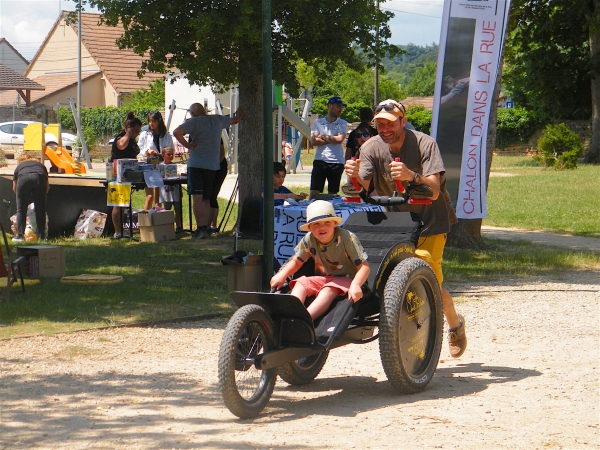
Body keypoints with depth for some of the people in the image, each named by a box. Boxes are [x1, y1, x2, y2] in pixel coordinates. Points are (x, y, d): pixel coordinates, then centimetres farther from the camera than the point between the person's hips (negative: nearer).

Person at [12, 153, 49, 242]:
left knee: (21, 209, 8)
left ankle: (20, 235, 4)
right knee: (40, 209, 11)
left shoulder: (19, 167, 34)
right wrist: (42, 196, 45)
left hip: (24, 179, -1)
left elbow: (14, 188, 33)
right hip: (39, 178, 1)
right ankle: (42, 235, 13)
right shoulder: (40, 165, 38)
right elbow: (47, 185, 32)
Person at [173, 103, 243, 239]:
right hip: (213, 165, 5)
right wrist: (239, 115, 52)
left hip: (196, 164, -5)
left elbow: (176, 132, -20)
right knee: (206, 199, 13)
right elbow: (234, 120, 31)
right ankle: (206, 227, 10)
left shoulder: (194, 122, -5)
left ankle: (200, 228, -19)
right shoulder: (218, 120, 11)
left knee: (197, 198, -10)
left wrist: (187, 145, -9)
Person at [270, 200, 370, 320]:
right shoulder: (309, 240, -4)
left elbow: (364, 266, -20)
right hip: (322, 278, 5)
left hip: (345, 280, -5)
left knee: (328, 290, -35)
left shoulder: (347, 238, -18)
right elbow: (297, 261, 10)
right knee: (300, 283, -21)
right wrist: (282, 275, -10)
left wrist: (355, 285, -38)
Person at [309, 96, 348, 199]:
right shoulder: (318, 122, 9)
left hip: (337, 162, 0)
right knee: (314, 192, -7)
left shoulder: (343, 123, 9)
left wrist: (324, 137, 1)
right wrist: (332, 139, -3)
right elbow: (314, 141, -4)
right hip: (320, 160, 0)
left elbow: (340, 139, -8)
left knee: (332, 193, 7)